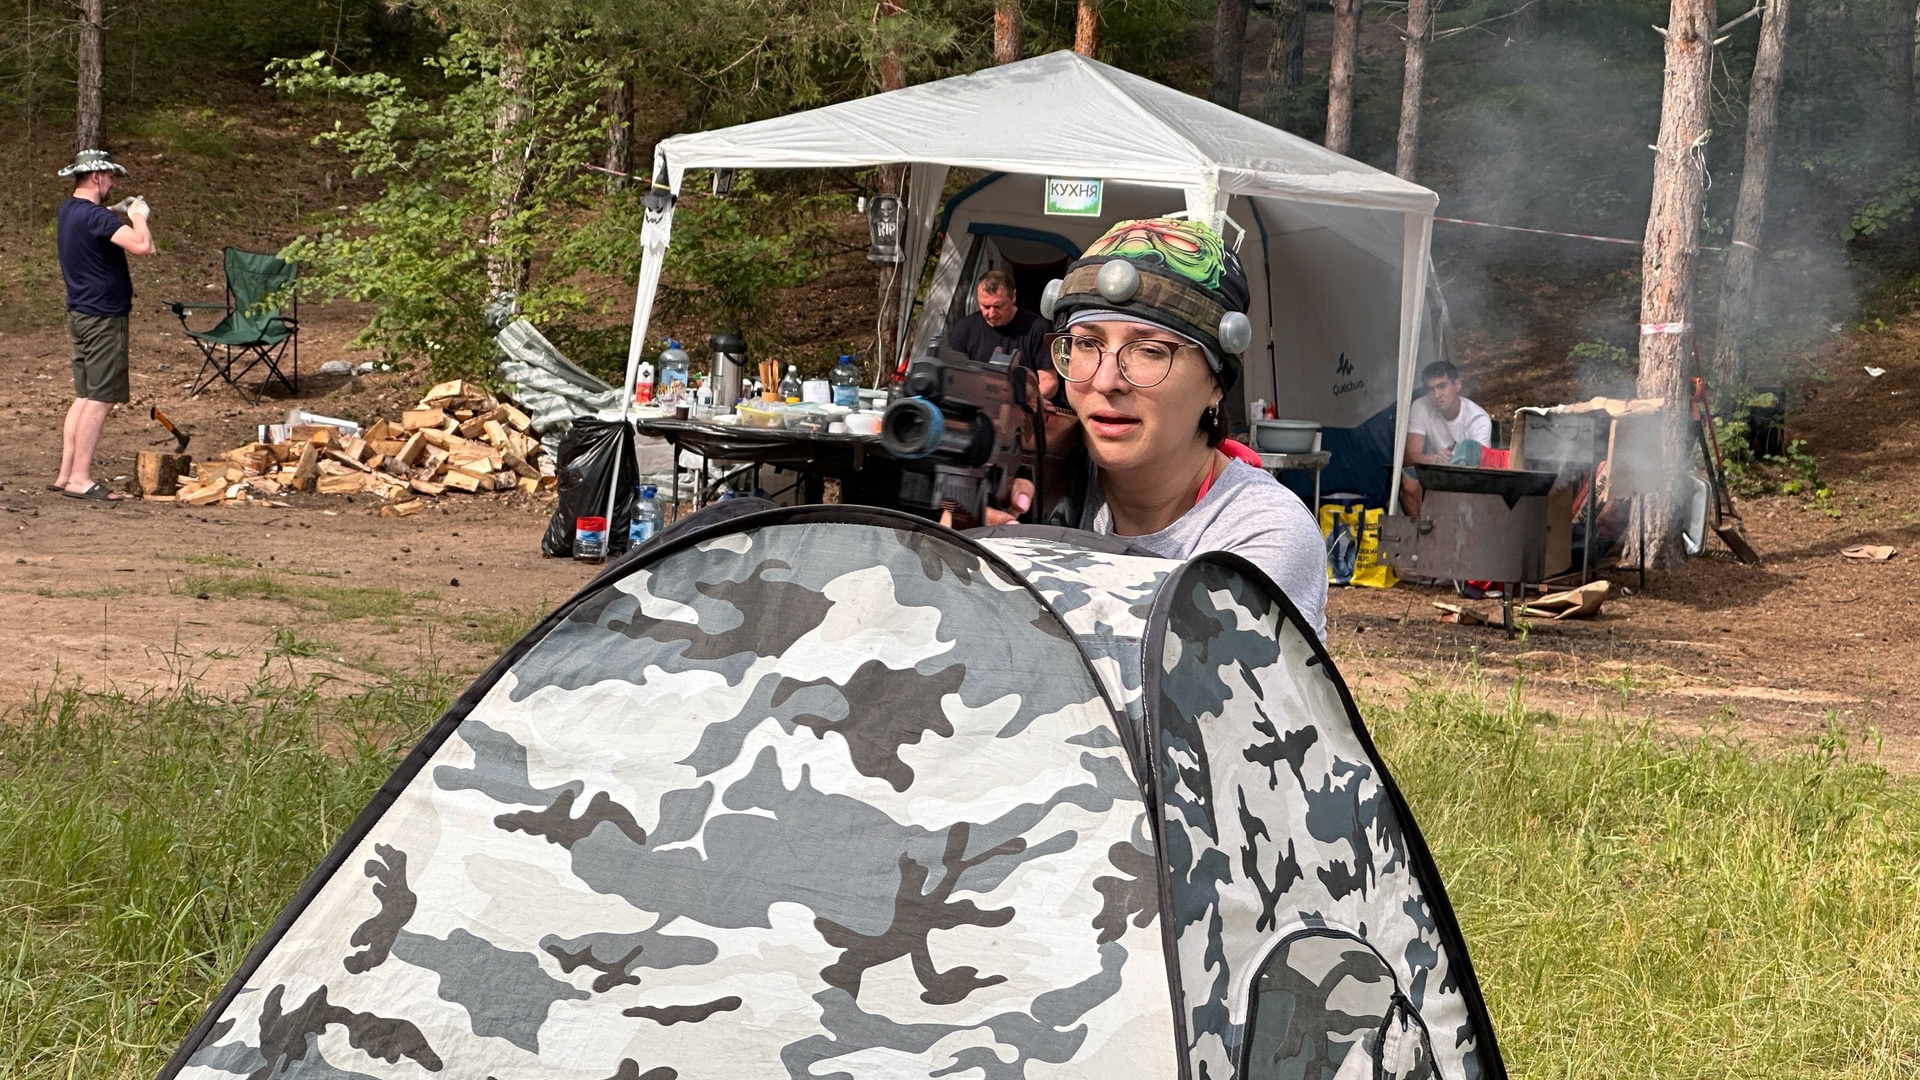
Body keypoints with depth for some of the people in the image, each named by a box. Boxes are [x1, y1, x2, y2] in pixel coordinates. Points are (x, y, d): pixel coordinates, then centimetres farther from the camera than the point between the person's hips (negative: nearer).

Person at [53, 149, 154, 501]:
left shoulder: (69, 210, 10)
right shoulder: (94, 216, -20)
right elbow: (142, 245, -29)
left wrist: (124, 214, 19)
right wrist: (138, 216, -12)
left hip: (80, 314, 10)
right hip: (103, 317, -10)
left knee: (84, 396, 14)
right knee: (101, 399, -6)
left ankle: (66, 473, 14)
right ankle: (80, 477, -6)